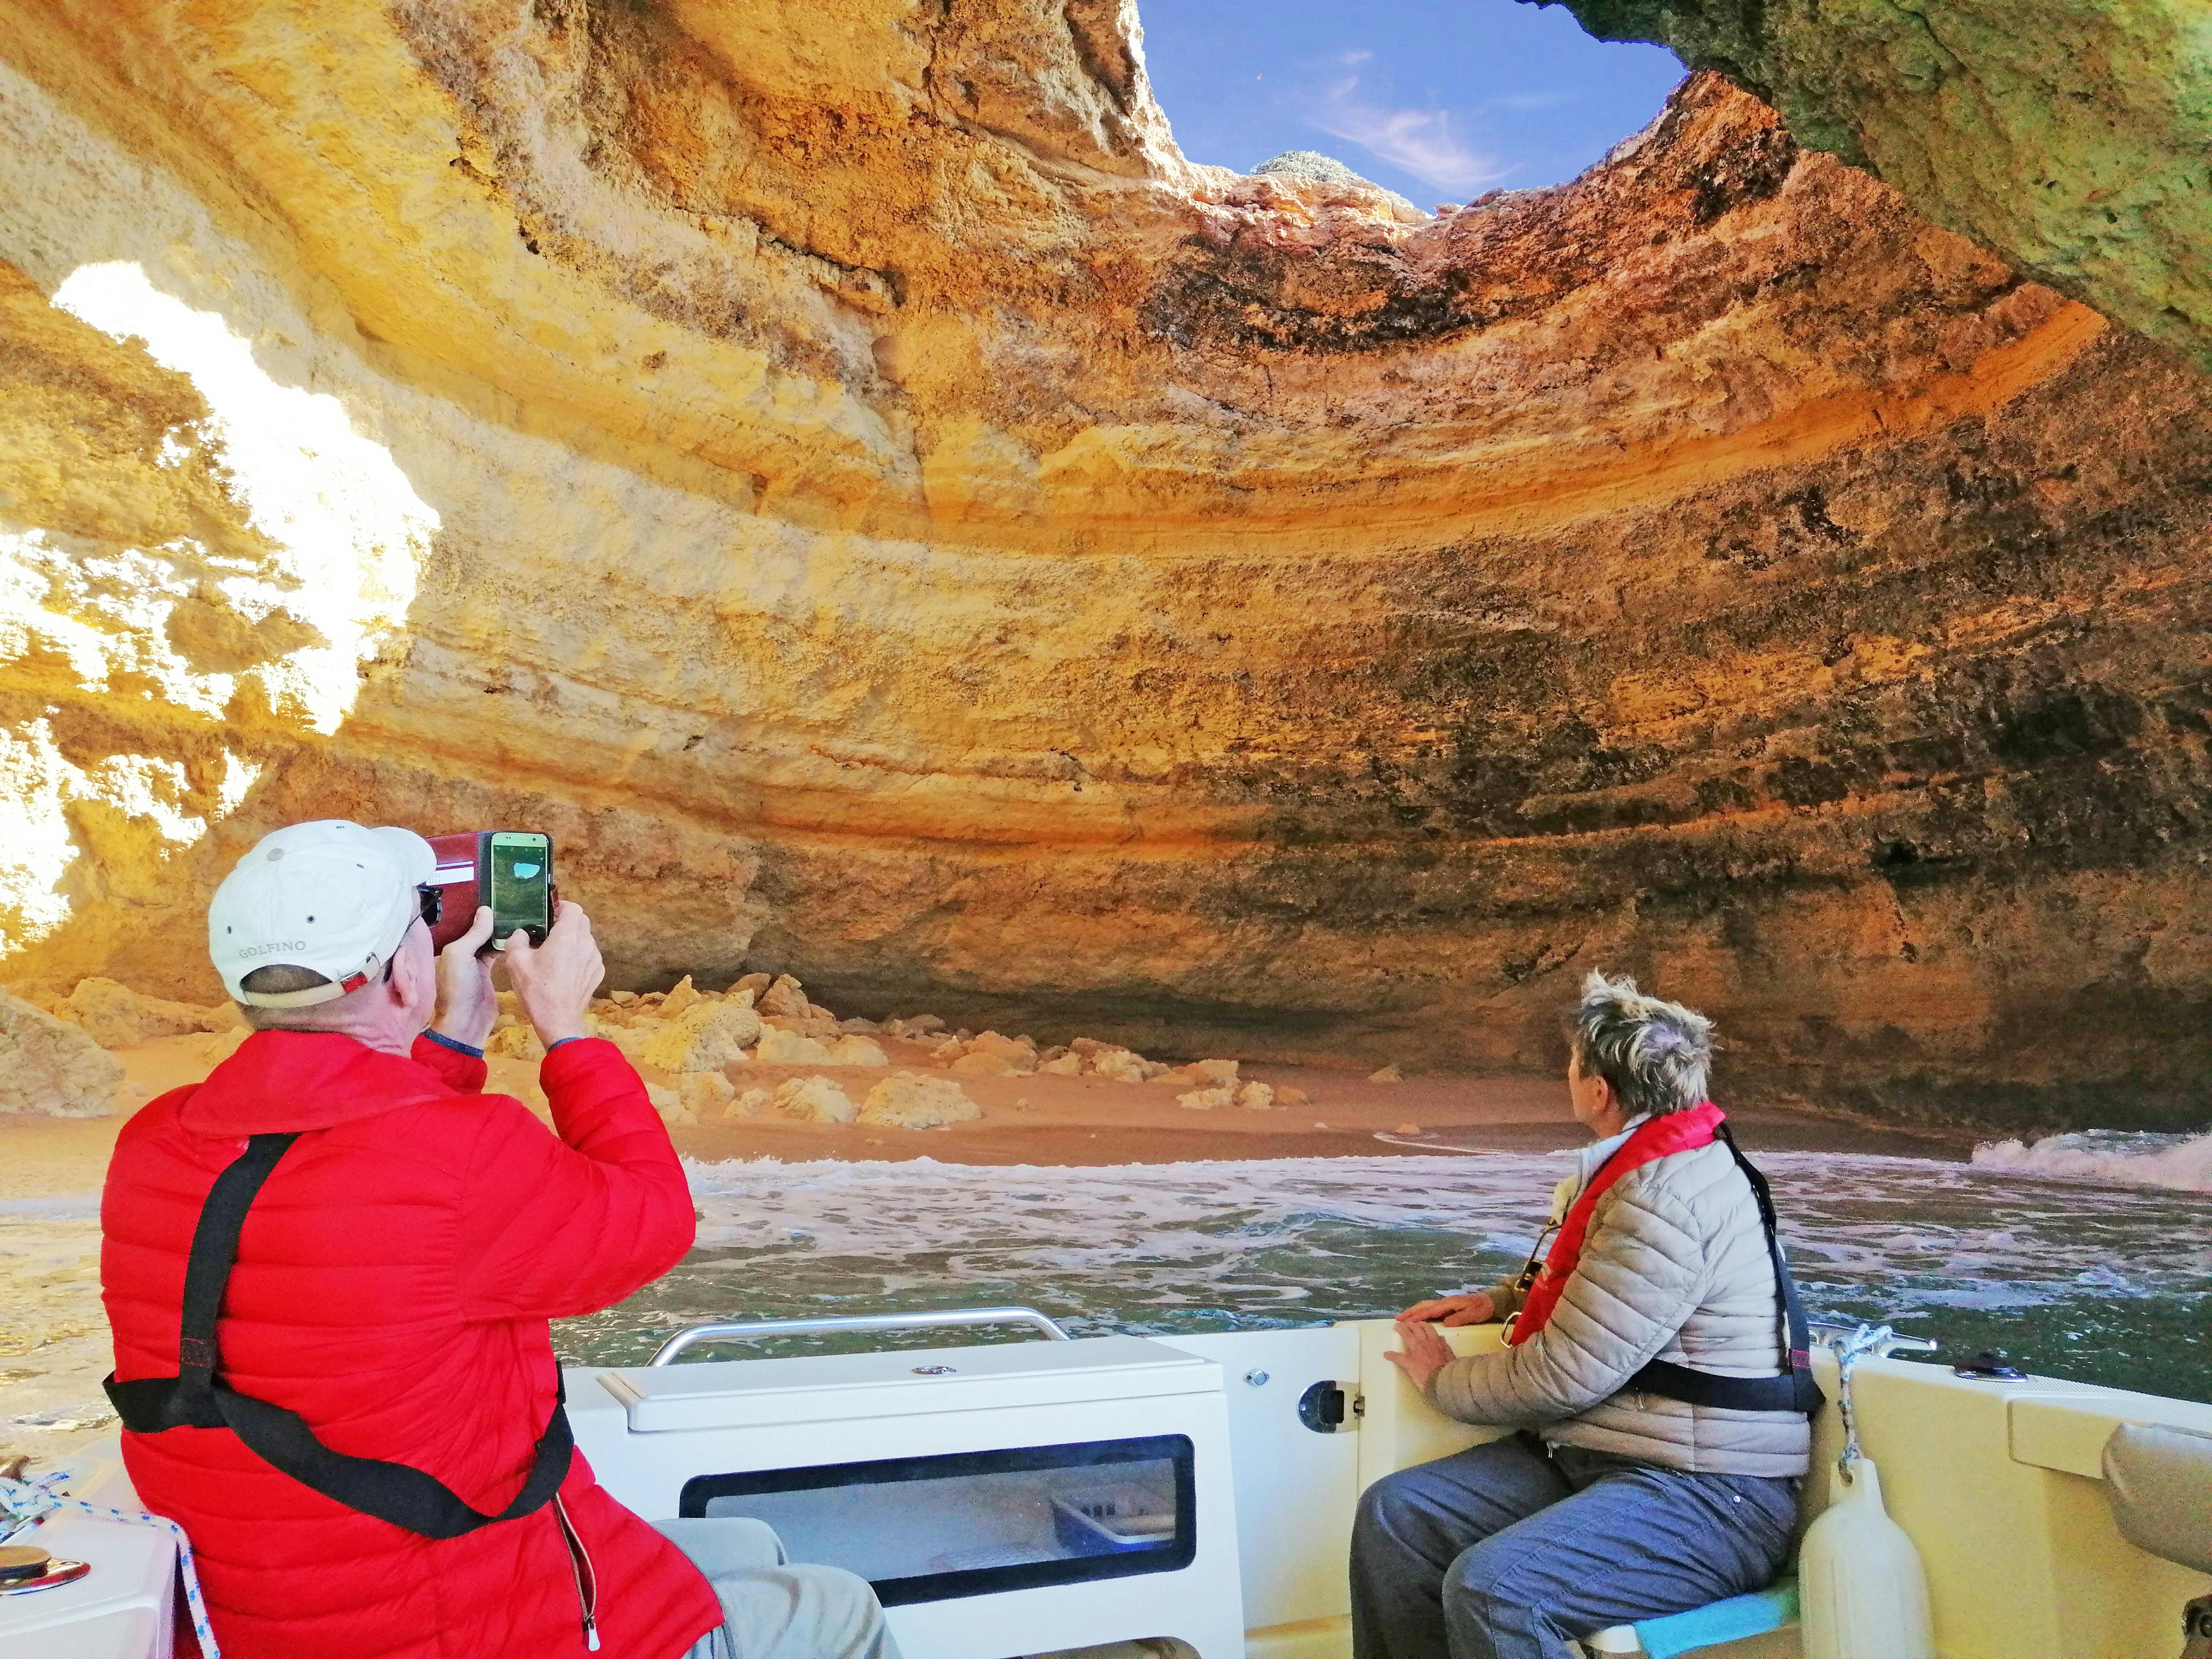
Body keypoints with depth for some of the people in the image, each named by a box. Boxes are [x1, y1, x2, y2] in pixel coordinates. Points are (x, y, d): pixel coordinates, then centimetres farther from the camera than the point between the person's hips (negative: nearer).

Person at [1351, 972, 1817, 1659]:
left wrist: (1442, 1381, -4)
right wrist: (1502, 1299, 15)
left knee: (1490, 1588, -31)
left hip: (1709, 1497, -10)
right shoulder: (1649, 1165, 11)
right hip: (1587, 1456, 10)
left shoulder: (1665, 1202, -22)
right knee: (1394, 1513, -4)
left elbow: (1563, 1377, -21)